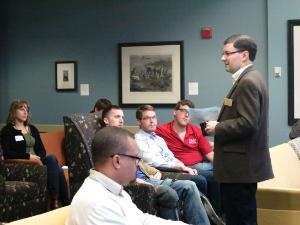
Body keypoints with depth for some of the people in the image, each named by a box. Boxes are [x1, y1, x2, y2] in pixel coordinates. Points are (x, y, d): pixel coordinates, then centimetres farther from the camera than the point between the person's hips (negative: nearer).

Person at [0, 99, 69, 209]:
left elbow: (42, 149, 15)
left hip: (37, 161, 6)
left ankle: (55, 201, -29)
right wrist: (28, 156, -19)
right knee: (52, 159, -31)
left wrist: (39, 158, -9)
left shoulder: (32, 129, 22)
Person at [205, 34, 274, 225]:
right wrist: (220, 123, 8)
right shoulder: (250, 78, 15)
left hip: (241, 165, -11)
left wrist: (217, 128, -13)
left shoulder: (248, 81, -17)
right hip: (243, 163, 11)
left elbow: (247, 123, -25)